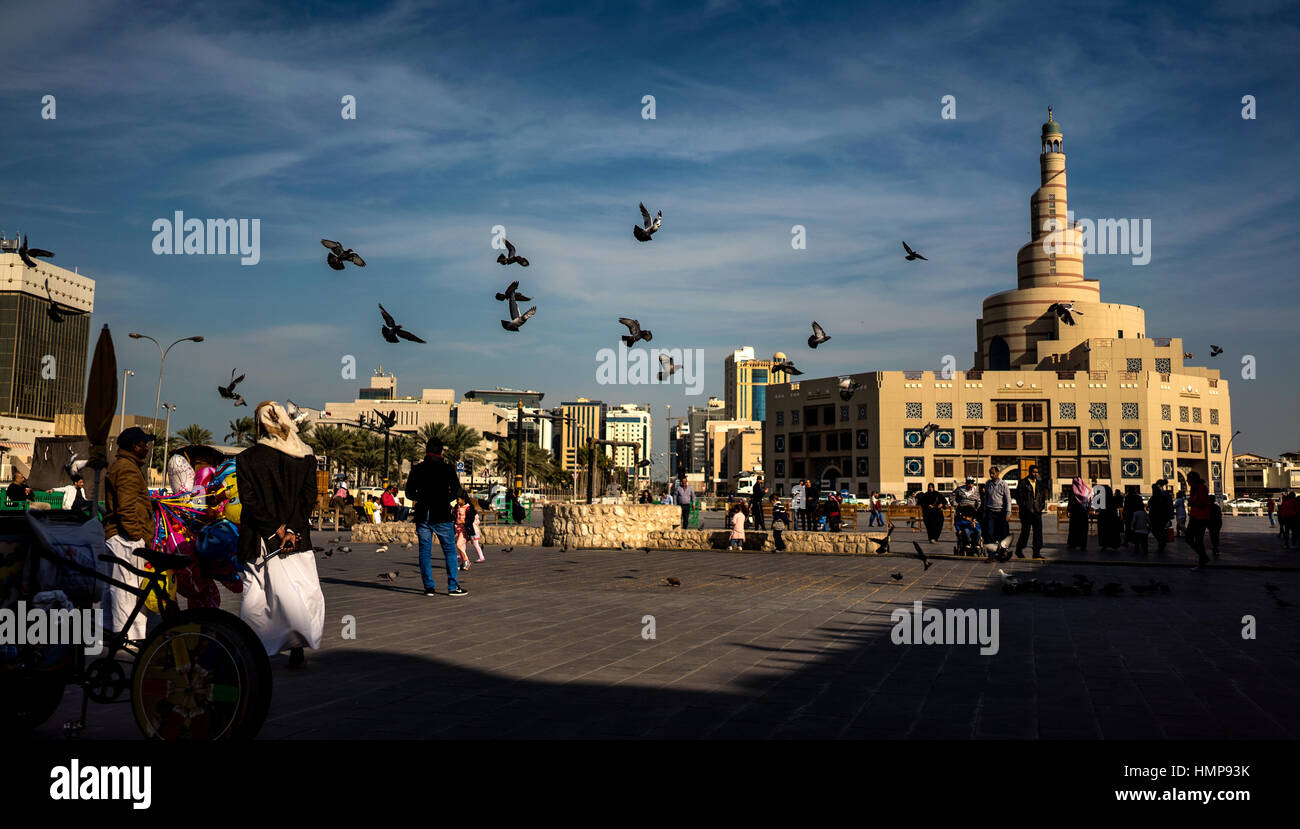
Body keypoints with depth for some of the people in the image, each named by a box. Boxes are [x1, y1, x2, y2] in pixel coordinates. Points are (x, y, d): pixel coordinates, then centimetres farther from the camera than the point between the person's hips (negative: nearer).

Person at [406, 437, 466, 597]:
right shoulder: (447, 468, -4)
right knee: (450, 551, 5)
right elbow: (456, 489, -6)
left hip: (422, 516, 3)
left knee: (425, 551, 7)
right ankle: (453, 587, 3)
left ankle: (429, 587, 4)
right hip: (442, 517, -2)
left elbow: (409, 493, 7)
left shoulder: (417, 469, 3)